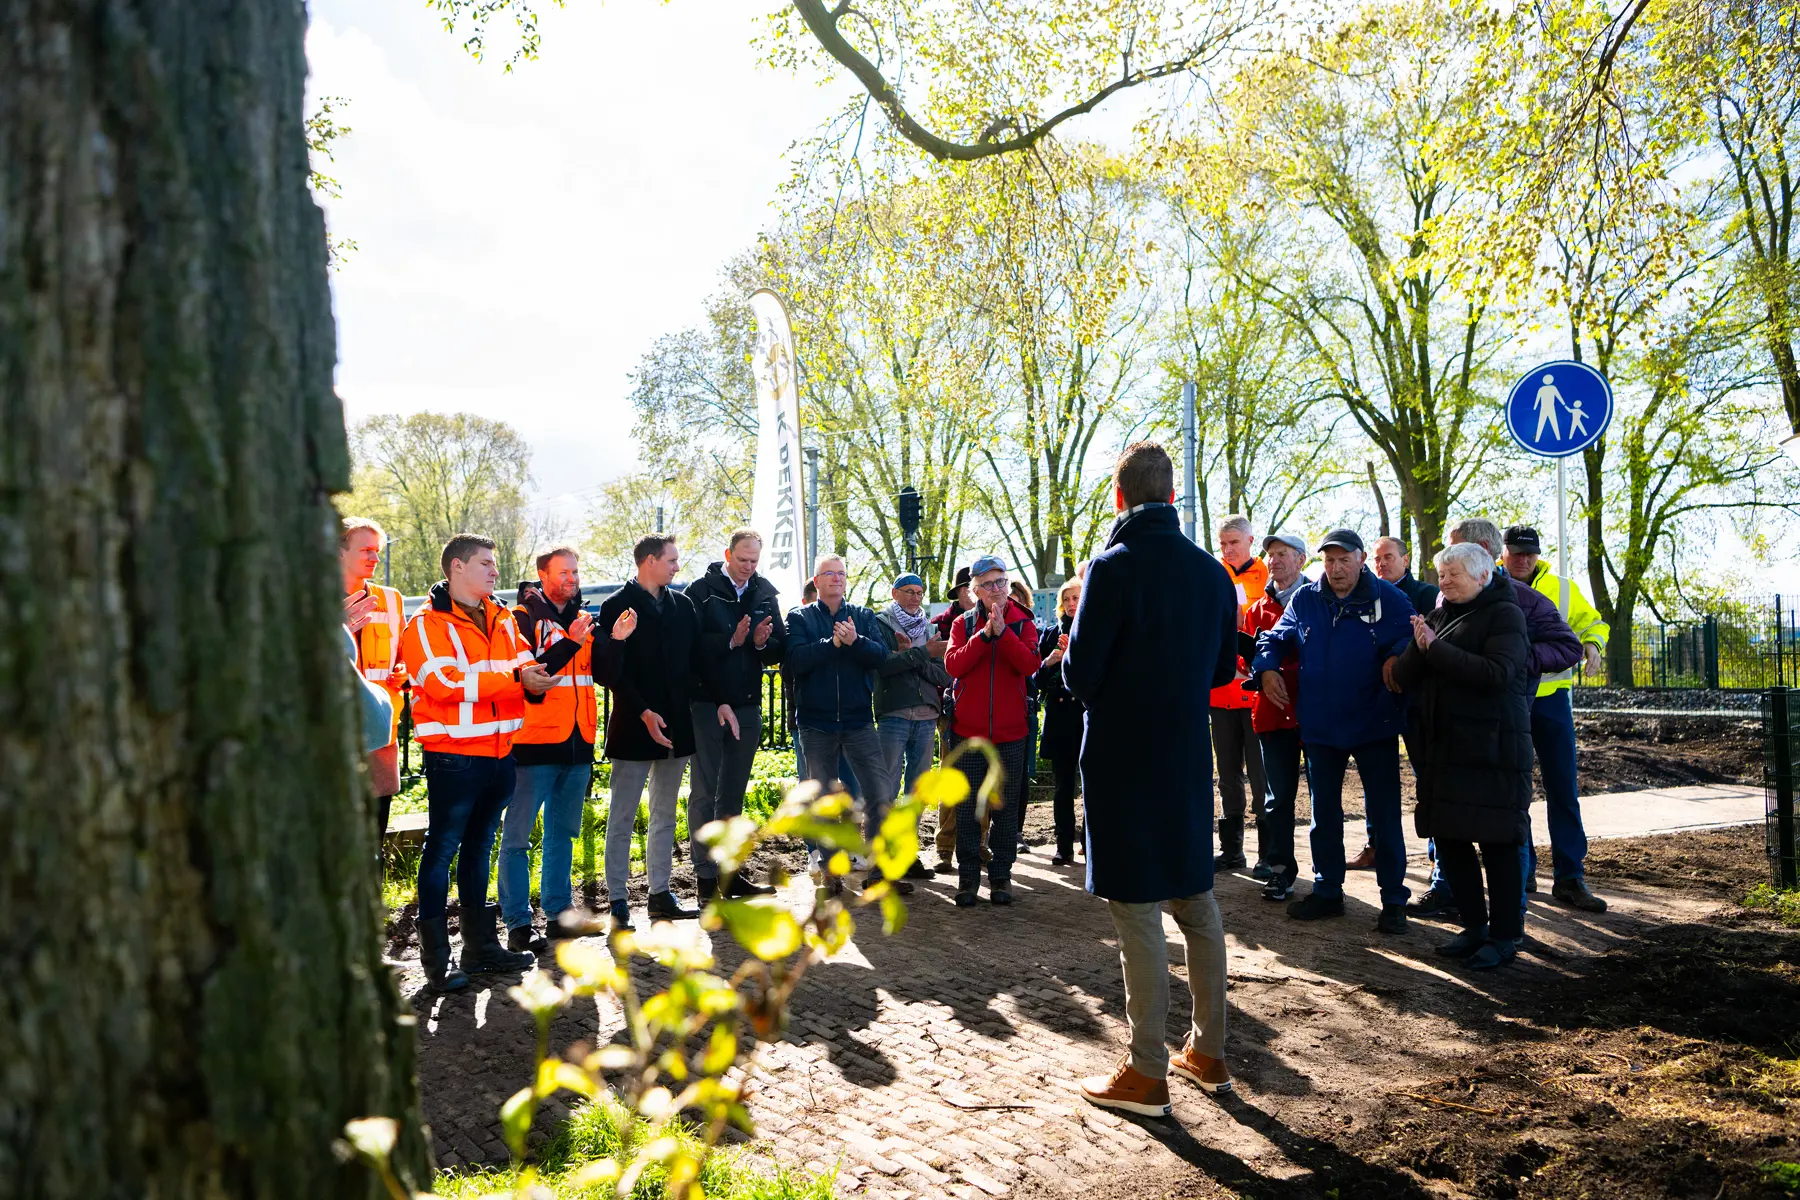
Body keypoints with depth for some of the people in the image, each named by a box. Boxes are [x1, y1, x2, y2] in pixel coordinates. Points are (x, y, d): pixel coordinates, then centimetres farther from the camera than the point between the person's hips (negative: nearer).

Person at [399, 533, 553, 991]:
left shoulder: (501, 620, 15)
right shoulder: (428, 623, -7)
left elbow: (526, 666, 12)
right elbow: (445, 682, -19)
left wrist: (533, 673, -12)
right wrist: (513, 677, -21)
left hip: (499, 751, 7)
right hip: (453, 753, -7)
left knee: (479, 846, 16)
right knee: (443, 848, -1)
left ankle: (480, 945, 26)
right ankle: (435, 960, 6)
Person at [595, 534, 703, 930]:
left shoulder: (681, 604, 10)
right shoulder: (617, 606, -6)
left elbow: (696, 658, 12)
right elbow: (609, 669, -12)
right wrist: (643, 712, -18)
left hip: (675, 726, 6)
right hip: (633, 728, -6)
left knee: (665, 816, 13)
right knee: (622, 818, 1)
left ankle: (660, 894, 21)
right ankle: (618, 901, 8)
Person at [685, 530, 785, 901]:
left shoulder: (766, 594, 9)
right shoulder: (701, 591, -4)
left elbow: (780, 650, 8)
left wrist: (763, 643, -13)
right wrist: (730, 641, -23)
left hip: (747, 706, 5)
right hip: (706, 703, -5)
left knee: (733, 794, 12)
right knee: (704, 792, -1)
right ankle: (705, 875, 4)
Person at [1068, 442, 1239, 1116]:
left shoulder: (1113, 568, -15)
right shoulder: (1213, 572, 4)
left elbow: (1079, 676, -14)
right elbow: (1223, 668, 13)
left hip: (1123, 763, -6)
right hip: (1189, 758, 6)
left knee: (1136, 914, 0)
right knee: (1197, 905, 16)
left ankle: (1146, 1074, 8)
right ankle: (1208, 1052, 27)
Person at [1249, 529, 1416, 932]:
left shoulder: (1388, 598, -6)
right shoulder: (1304, 599, 3)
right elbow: (1275, 638, 12)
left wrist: (1397, 656, -25)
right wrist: (1267, 666, -5)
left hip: (1374, 725, -3)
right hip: (1320, 727, 3)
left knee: (1384, 814, 3)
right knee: (1324, 813, 14)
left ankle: (1394, 899, 15)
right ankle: (1327, 891, 27)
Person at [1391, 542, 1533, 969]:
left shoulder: (1505, 614, -5)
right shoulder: (1438, 616, 14)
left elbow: (1497, 674, -20)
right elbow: (1404, 677, 6)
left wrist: (1436, 649, -17)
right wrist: (1419, 646, -14)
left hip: (1493, 749, -6)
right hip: (1443, 748, 7)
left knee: (1496, 842, 0)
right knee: (1448, 838, 9)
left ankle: (1504, 935, 12)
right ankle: (1475, 925, 23)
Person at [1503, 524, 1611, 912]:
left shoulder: (1562, 589, 6)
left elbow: (1591, 620, 14)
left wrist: (1592, 643, -9)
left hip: (1551, 695, 1)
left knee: (1563, 788, -1)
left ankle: (1570, 877, 4)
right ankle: (1520, 871, 18)